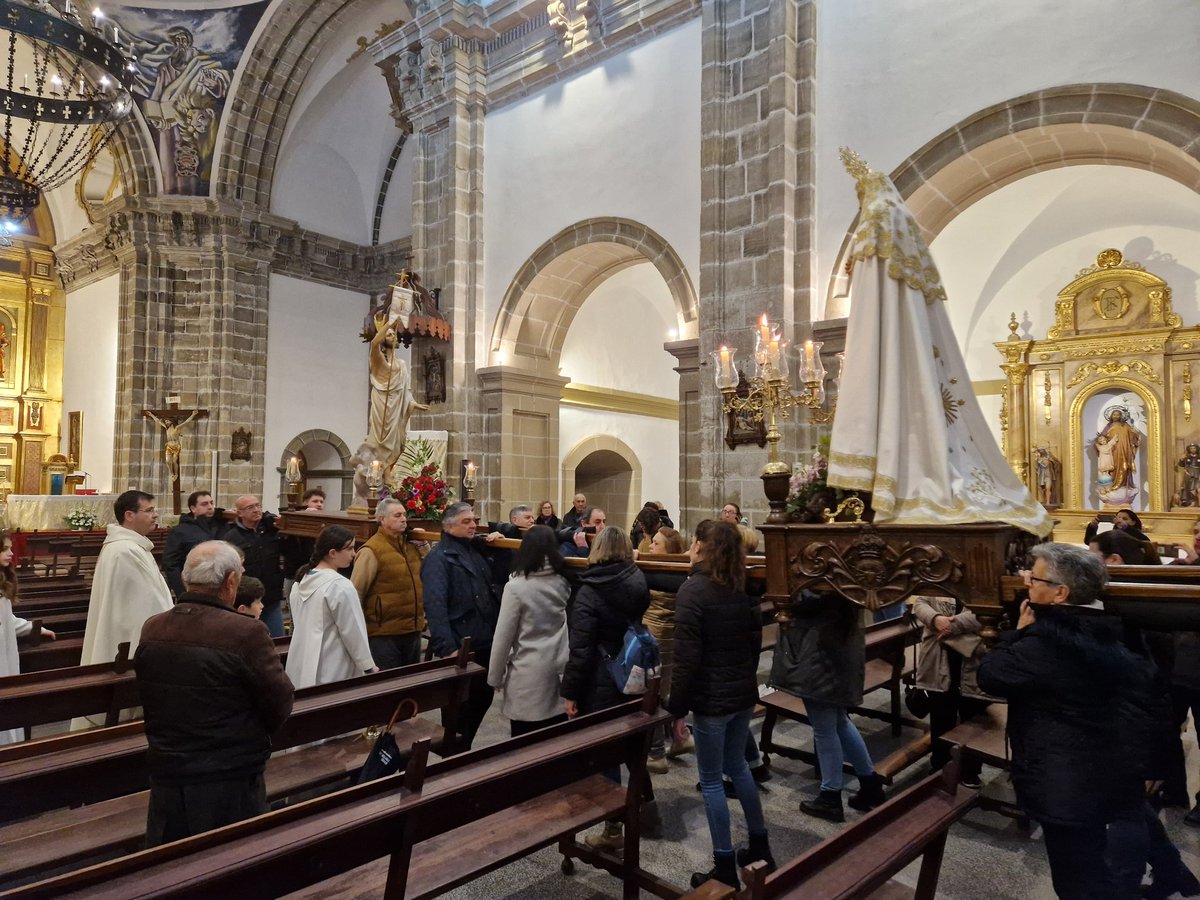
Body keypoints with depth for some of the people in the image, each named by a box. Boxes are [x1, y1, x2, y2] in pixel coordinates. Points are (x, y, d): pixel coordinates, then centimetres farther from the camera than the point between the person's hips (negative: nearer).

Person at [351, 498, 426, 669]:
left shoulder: (411, 546, 8)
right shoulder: (372, 550, -13)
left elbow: (421, 581, 21)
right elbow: (355, 593, -12)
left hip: (413, 631, 7)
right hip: (384, 633, -7)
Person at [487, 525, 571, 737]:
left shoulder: (516, 586, -12)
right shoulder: (563, 583, 3)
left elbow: (503, 636, -8)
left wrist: (495, 677, 2)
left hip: (529, 673, -5)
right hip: (559, 669, 5)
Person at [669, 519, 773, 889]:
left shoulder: (693, 590, -18)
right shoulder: (741, 586, 5)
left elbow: (686, 656, -21)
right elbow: (755, 639, 13)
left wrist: (677, 706, -13)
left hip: (711, 699, -7)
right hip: (743, 693, 8)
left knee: (711, 781, 6)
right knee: (737, 766, 24)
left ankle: (725, 869, 16)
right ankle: (760, 847, 35)